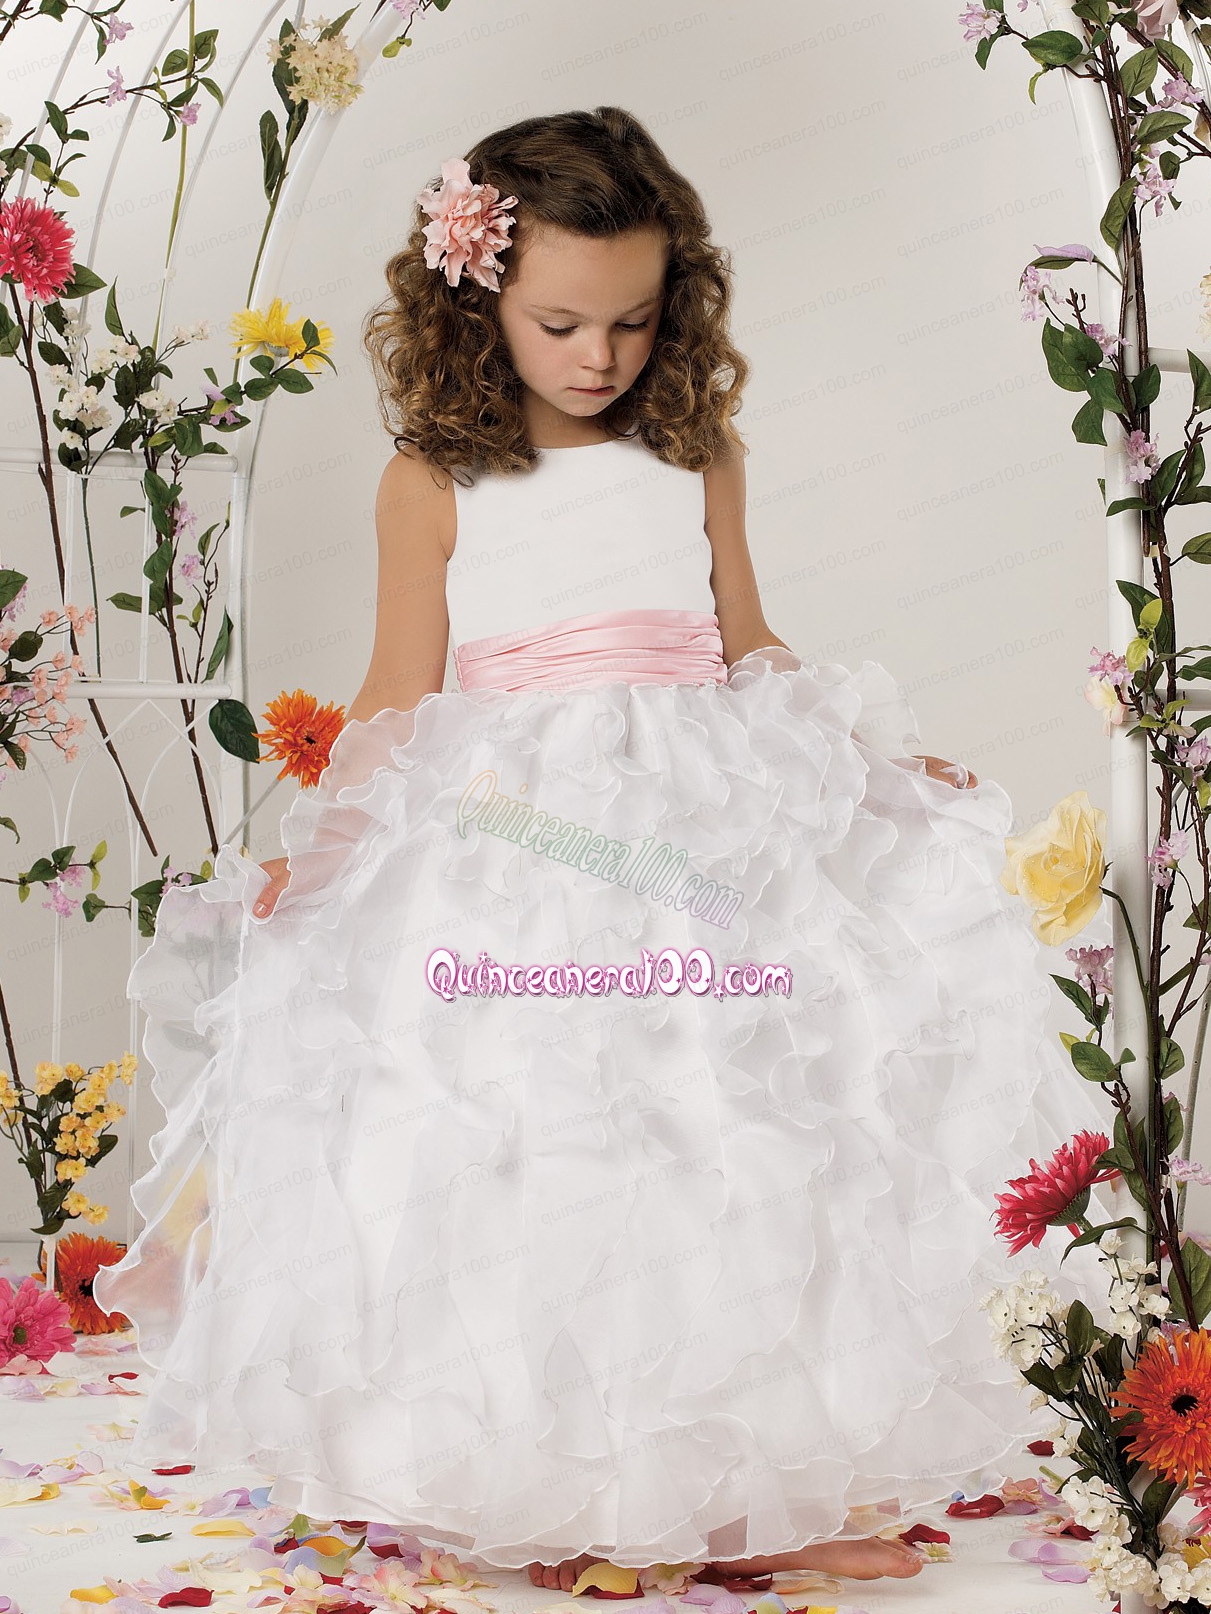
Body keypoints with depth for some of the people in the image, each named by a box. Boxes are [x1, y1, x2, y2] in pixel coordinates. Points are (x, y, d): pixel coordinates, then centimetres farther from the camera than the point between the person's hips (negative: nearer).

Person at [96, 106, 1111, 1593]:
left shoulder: (695, 454, 9)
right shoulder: (435, 480, 1)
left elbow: (749, 650, 15)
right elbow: (400, 698, 4)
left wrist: (876, 752, 7)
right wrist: (313, 849, -5)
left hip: (703, 833, 2)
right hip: (509, 843, -2)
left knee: (720, 1154, 0)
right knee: (522, 1166, -2)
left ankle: (747, 1489, 13)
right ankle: (540, 1497, 15)